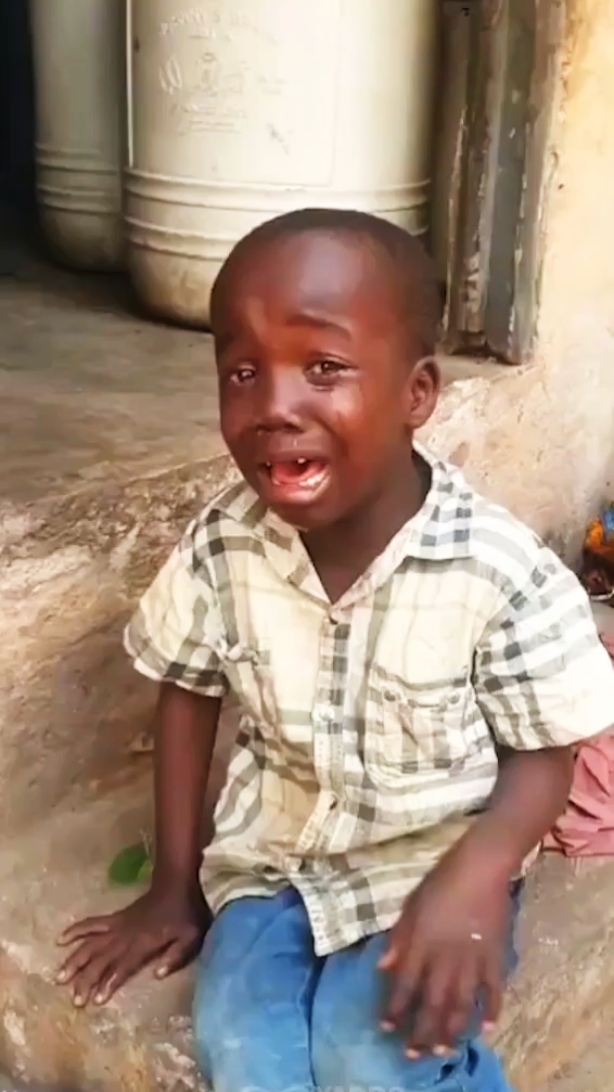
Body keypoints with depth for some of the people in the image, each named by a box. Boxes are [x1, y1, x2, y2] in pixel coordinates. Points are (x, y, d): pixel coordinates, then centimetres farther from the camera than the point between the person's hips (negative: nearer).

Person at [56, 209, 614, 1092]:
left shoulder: (503, 574, -22)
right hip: (271, 860, 3)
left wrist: (477, 876, -30)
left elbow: (542, 754, -10)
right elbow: (189, 693, 2)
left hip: (431, 870, -2)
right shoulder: (221, 547, -13)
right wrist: (174, 885, 7)